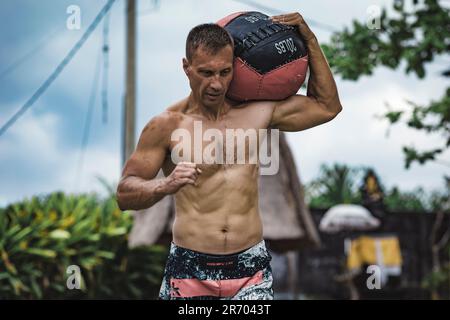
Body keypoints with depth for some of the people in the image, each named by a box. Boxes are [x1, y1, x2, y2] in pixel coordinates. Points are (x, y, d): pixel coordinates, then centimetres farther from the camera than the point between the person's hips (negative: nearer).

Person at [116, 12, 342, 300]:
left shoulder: (258, 112, 6)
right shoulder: (168, 126, -3)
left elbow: (327, 106, 16)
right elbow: (124, 195, -3)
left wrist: (309, 39, 11)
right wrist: (166, 185, -24)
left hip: (251, 266, 2)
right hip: (190, 267, -1)